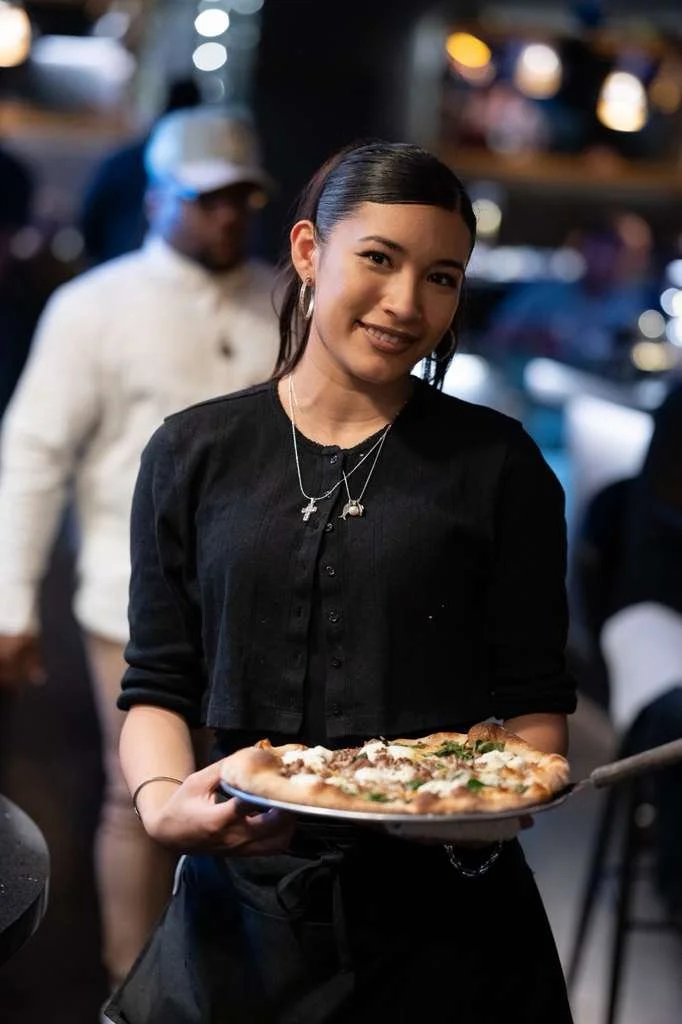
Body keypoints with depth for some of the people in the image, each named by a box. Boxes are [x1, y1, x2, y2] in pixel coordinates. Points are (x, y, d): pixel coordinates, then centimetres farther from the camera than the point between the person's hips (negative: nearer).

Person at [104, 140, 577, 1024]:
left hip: (445, 913, -1)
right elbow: (159, 687, 4)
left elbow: (535, 701, 1)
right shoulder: (194, 455, 3)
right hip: (244, 910, 1)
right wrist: (162, 800, -16)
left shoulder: (497, 464, 0)